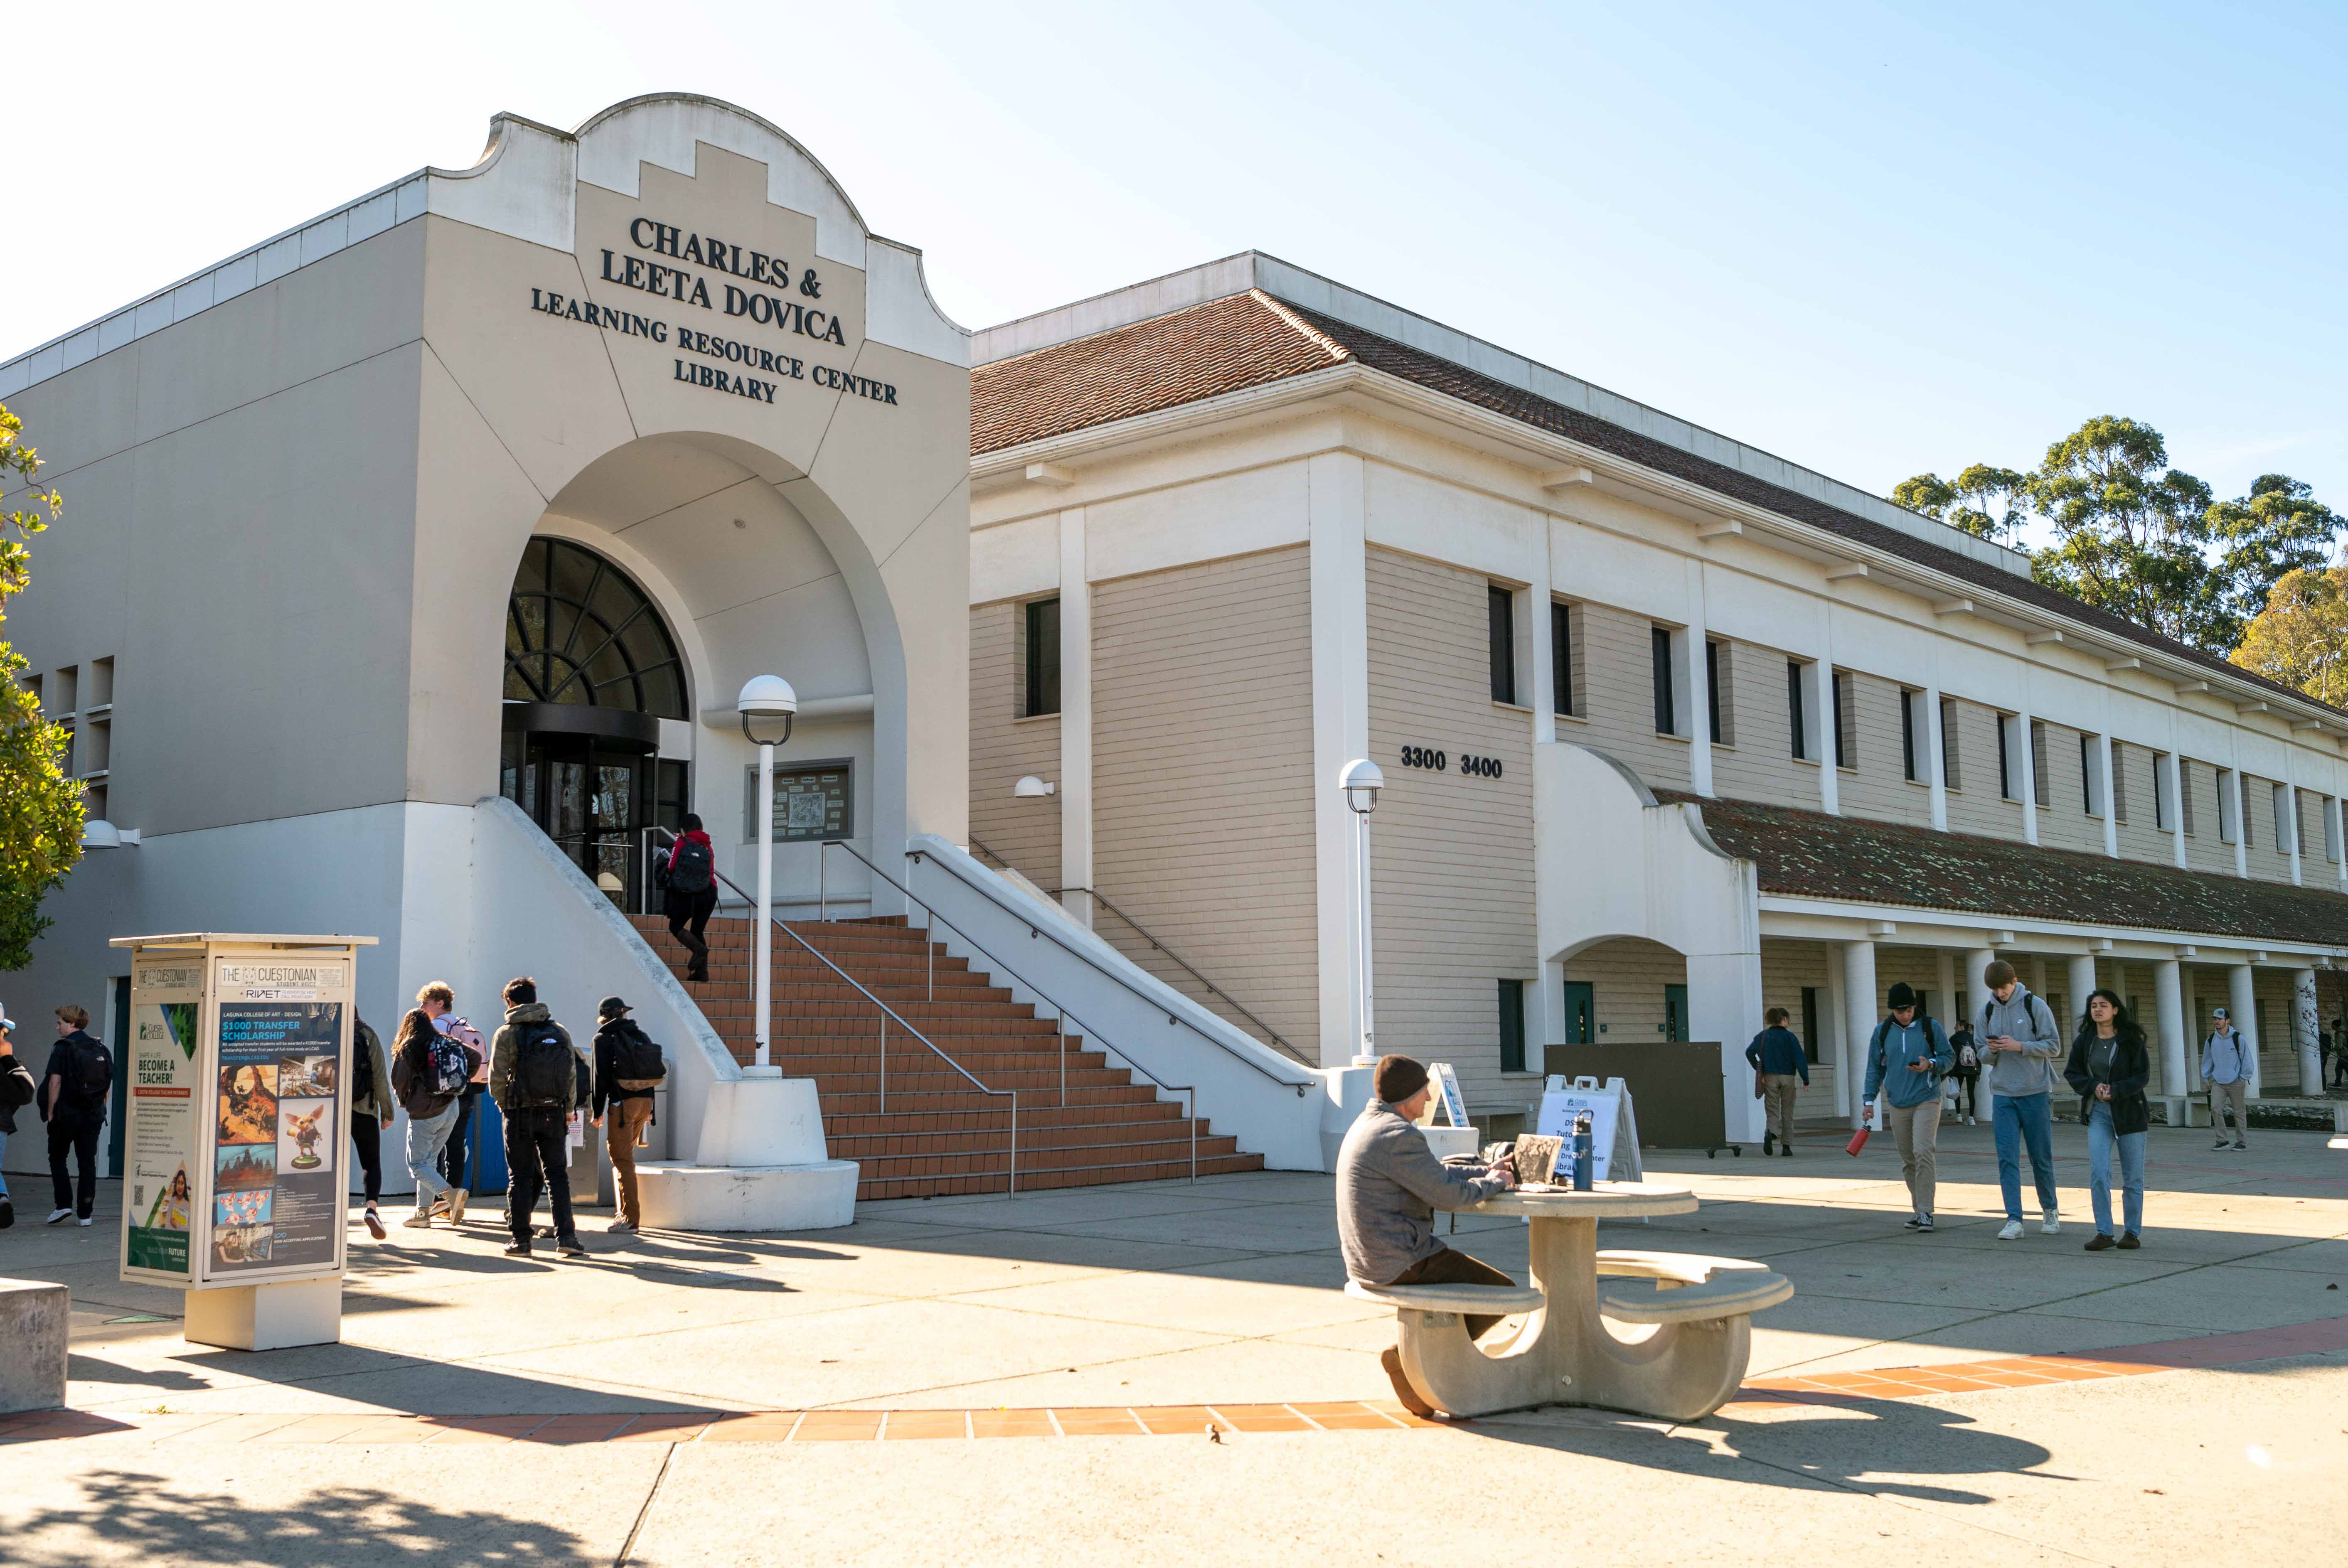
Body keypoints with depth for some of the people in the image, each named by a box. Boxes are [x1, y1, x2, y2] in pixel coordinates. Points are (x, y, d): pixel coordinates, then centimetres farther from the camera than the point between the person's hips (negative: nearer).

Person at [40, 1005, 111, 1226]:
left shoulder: (63, 1049, -7)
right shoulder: (101, 1048, 8)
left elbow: (55, 1082, -13)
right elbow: (109, 1084, 8)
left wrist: (50, 1113, -7)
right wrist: (100, 1111, 14)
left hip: (67, 1112, -4)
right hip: (93, 1115, 4)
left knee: (57, 1158, 12)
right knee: (88, 1162, 6)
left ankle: (64, 1204, 0)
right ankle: (85, 1214, 5)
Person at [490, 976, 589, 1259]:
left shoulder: (507, 1034, -5)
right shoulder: (560, 1033, 4)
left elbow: (496, 1079, -7)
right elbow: (572, 1076, 4)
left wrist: (505, 1104, 12)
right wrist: (568, 1109, 17)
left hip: (520, 1115, -2)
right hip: (554, 1114, 2)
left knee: (520, 1177, 7)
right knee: (557, 1175, 6)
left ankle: (521, 1240, 8)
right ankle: (565, 1237, -4)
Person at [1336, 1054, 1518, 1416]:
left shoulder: (1370, 1124, 14)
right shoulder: (1399, 1135, -20)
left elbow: (1436, 1172, 23)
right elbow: (1448, 1193, -19)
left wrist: (1487, 1170, 15)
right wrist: (1492, 1183, -1)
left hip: (1368, 1260, 10)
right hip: (1400, 1262, -10)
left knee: (1477, 1277, 26)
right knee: (1502, 1291, -2)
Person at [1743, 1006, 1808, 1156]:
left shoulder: (1763, 1036, 3)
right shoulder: (1789, 1037, -5)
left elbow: (1750, 1052, -7)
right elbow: (1800, 1058, -9)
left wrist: (1759, 1069, 4)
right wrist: (1805, 1080, -4)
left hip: (1770, 1077, 1)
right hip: (1788, 1077, -1)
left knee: (1773, 1110, 4)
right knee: (1787, 1113, 10)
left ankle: (1771, 1132, -27)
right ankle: (1786, 1146, 9)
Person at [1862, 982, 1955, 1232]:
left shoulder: (1930, 1027, 0)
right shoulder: (1882, 1031, 7)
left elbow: (1950, 1057, 5)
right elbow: (1875, 1068, 12)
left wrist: (1931, 1065, -14)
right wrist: (1869, 1099, 6)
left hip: (1926, 1101, -3)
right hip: (1897, 1104, 3)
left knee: (1923, 1152, -17)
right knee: (1908, 1160, 7)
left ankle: (1926, 1211, -12)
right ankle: (1919, 1209, 18)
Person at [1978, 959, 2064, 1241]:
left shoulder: (2035, 1006, -3)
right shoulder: (1987, 1011, 7)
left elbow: (2054, 1046, -6)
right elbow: (1982, 1052, 13)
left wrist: (2019, 1046, -18)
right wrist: (1991, 1050, -11)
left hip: (2036, 1092, -2)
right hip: (2002, 1094, 2)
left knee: (2041, 1157, 7)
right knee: (2007, 1158, -6)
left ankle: (2050, 1211, 26)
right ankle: (2014, 1220, -7)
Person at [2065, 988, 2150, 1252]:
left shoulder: (2131, 1039, -5)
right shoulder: (2084, 1041, 5)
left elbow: (2143, 1076, -7)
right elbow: (2072, 1073, 7)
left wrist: (2116, 1090, -21)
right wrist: (2093, 1087, -12)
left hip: (2129, 1112, -2)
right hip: (2098, 1113, 2)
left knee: (2133, 1177, 4)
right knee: (2098, 1173, -9)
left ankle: (2132, 1232, 15)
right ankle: (2104, 1233, -7)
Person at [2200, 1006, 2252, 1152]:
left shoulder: (2238, 1039, -4)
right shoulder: (2211, 1040, 6)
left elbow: (2246, 1059, 0)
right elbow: (2207, 1060, 17)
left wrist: (2243, 1078, -3)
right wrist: (2207, 1078, 12)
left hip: (2235, 1082, -3)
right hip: (2217, 1082, 3)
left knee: (2240, 1112, 5)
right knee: (2215, 1108, -12)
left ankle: (2242, 1142, 15)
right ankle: (2222, 1140, -4)